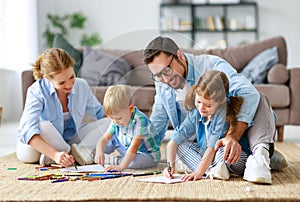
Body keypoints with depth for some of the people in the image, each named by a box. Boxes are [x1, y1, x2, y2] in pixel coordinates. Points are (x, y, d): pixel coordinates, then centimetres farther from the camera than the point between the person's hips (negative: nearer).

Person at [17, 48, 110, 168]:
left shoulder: (82, 86, -10)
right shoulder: (36, 91, -25)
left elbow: (100, 113, 6)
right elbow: (27, 130, -38)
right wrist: (55, 154, -51)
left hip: (70, 140, 5)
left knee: (108, 123, -11)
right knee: (44, 126, -39)